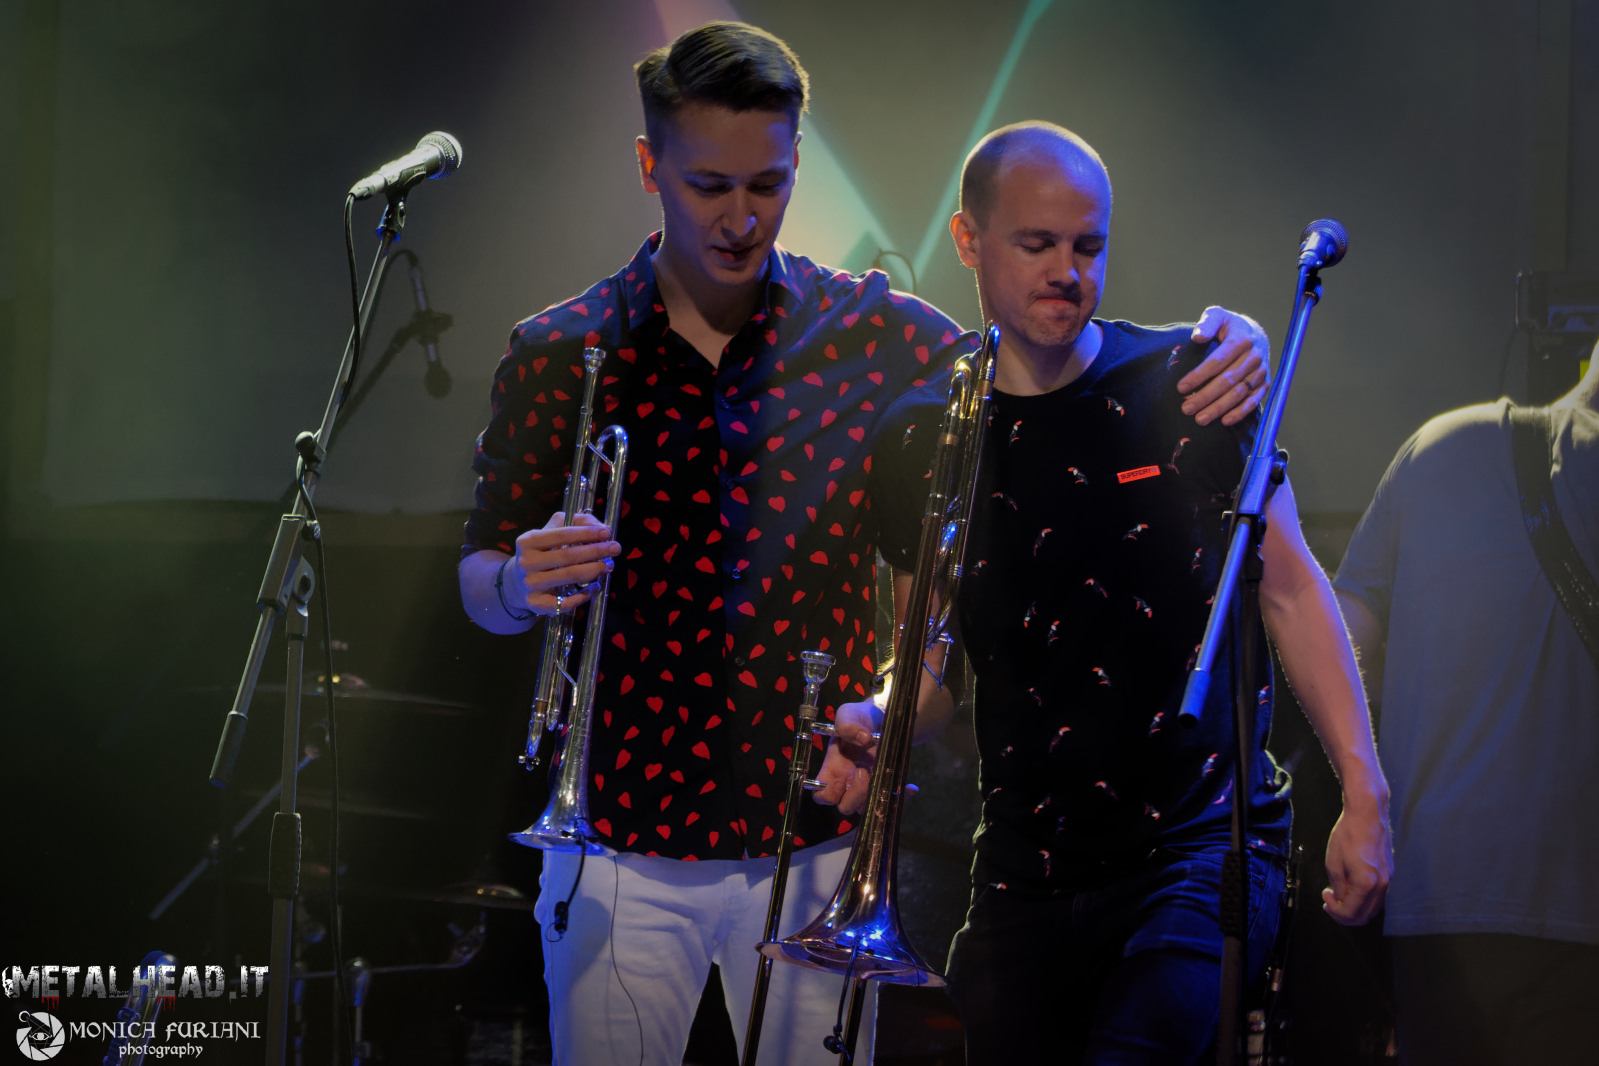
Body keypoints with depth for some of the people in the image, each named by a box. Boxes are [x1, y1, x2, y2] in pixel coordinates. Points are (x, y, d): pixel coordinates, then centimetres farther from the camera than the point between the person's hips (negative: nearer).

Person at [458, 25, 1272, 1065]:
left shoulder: (874, 333, 1)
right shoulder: (560, 354, 0)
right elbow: (480, 584, 5)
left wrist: (1219, 350, -15)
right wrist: (523, 586, -19)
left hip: (814, 836, 1)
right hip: (622, 844, 0)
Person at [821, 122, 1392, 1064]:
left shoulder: (1185, 382, -1)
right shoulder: (921, 439, 6)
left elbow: (1290, 588, 2)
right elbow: (934, 659, 13)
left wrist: (1364, 792, -4)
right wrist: (877, 727, -10)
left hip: (1205, 841, -4)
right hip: (1028, 871, 4)